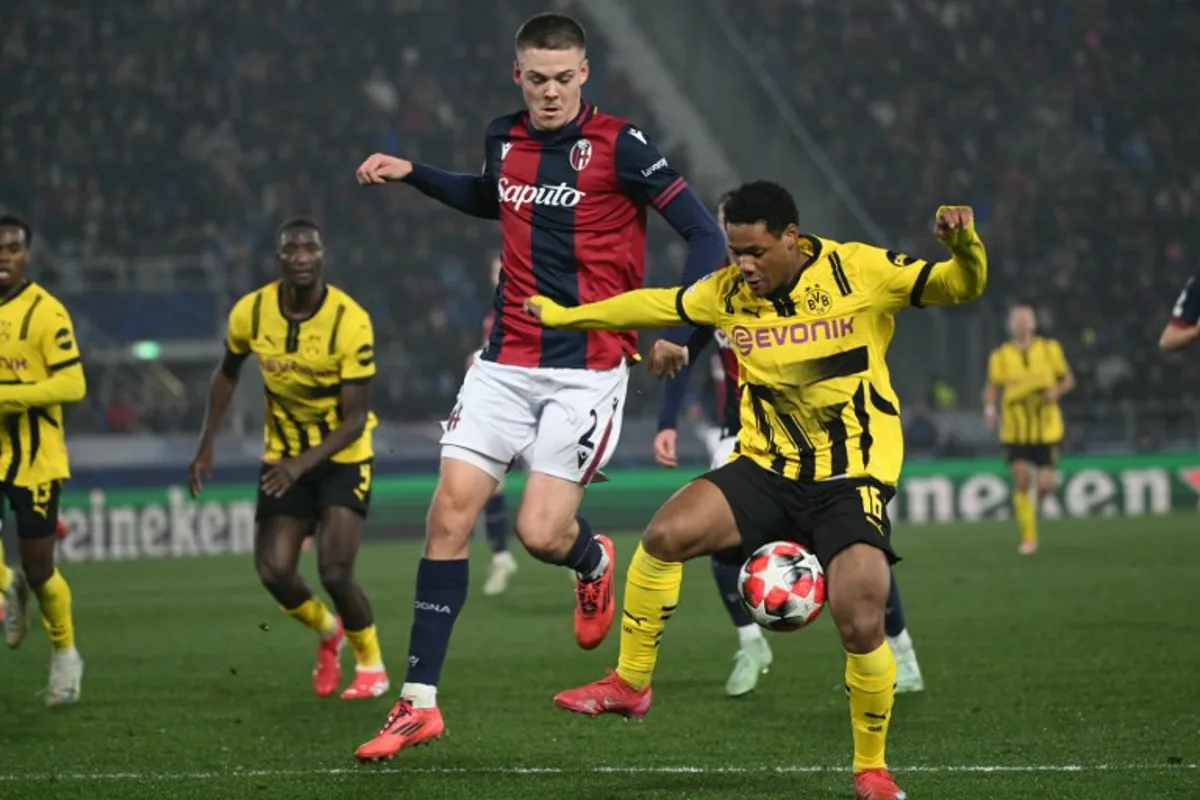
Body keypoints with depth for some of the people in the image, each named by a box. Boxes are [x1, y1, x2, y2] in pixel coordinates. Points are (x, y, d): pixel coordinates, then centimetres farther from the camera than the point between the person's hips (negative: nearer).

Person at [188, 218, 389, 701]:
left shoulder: (350, 322, -23)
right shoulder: (251, 313, -11)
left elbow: (355, 420, -22)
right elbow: (227, 375, 10)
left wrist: (303, 463, -35)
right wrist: (206, 447, 4)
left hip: (342, 457, -4)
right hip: (283, 458, 4)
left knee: (335, 573, -17)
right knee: (274, 571, -8)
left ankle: (371, 665, 10)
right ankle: (327, 632, 25)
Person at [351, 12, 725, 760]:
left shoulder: (618, 144, -9)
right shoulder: (504, 140, 7)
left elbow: (703, 233, -10)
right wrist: (412, 174, 22)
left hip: (589, 369, -5)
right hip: (508, 361, 5)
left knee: (540, 533, -13)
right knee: (450, 513, -6)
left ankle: (594, 560, 28)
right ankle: (420, 703, 0)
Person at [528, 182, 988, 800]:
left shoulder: (861, 272, -10)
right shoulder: (728, 293, 2)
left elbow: (961, 287, -11)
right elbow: (653, 305, 18)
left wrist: (964, 246, -33)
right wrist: (565, 316, 24)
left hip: (853, 481, -4)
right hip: (768, 470, 4)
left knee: (861, 628, -19)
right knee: (666, 533, -20)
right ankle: (630, 684, -2)